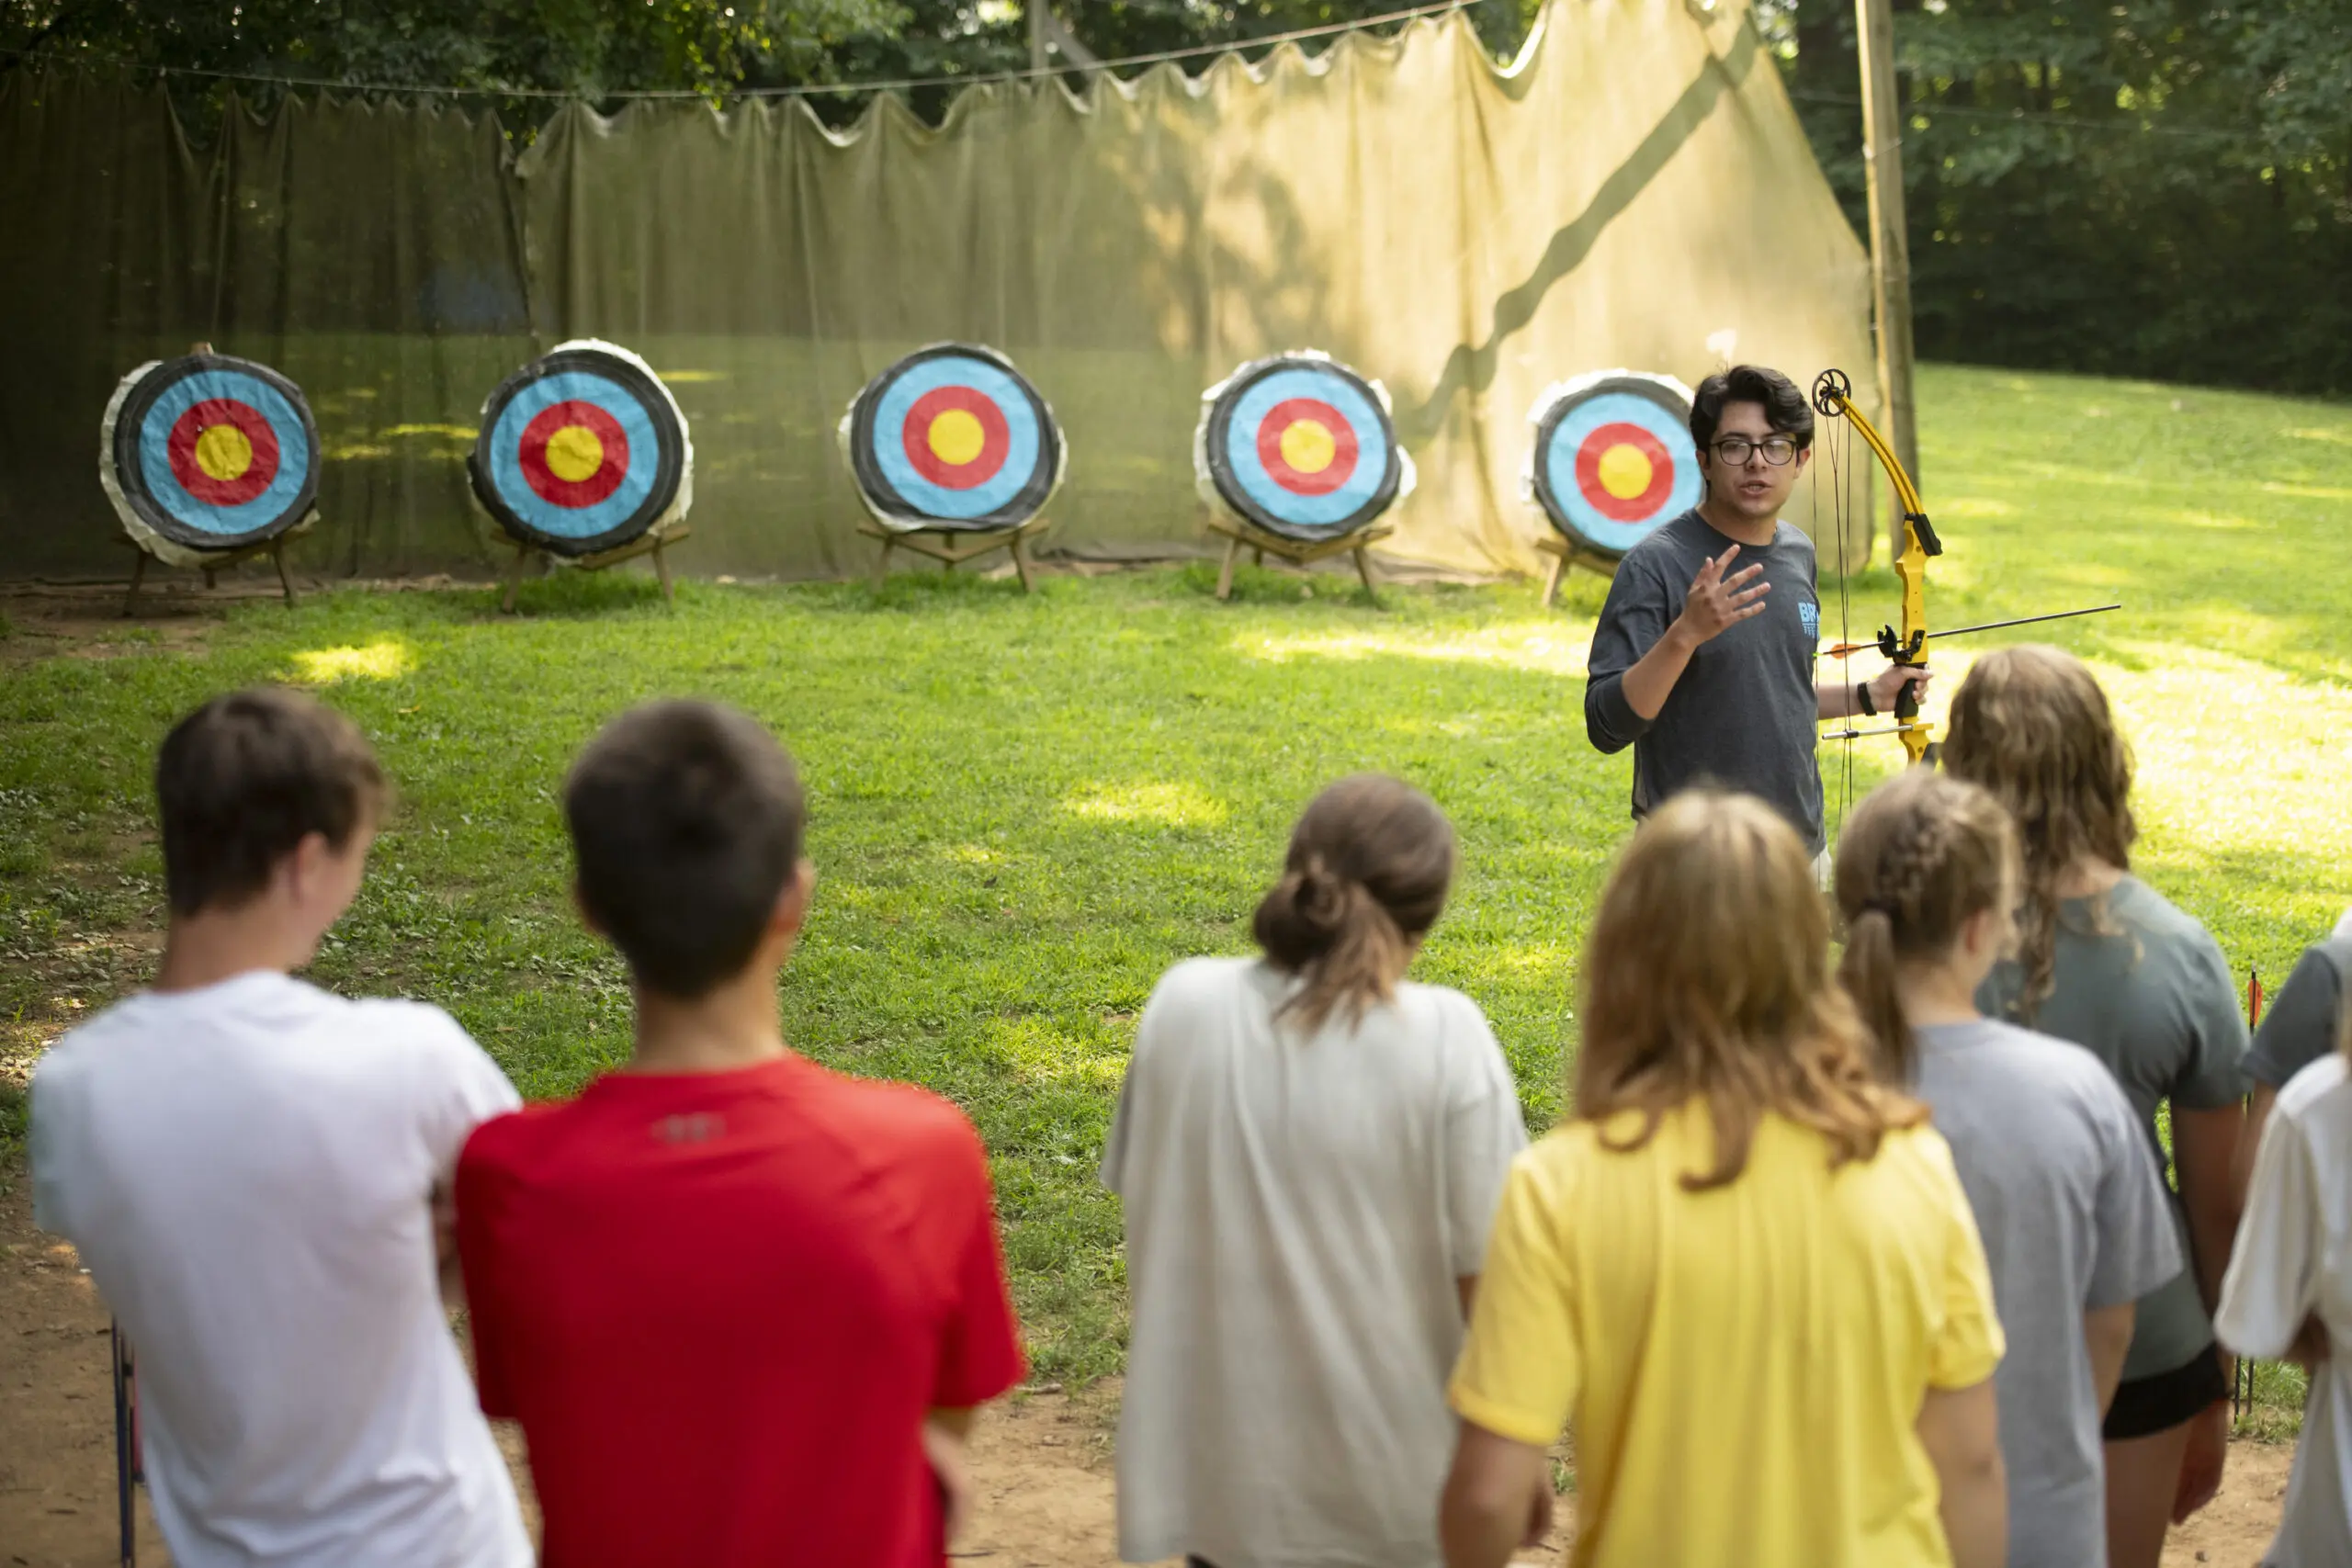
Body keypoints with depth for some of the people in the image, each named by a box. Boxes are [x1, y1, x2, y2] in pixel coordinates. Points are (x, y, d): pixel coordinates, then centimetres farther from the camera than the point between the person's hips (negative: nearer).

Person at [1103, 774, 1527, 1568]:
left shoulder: (1183, 1005, -8)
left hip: (1216, 1474, 3)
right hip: (1395, 1497, -3)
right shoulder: (1446, 1039, -18)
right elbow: (1484, 1273, -15)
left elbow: (1143, 1206, 3)